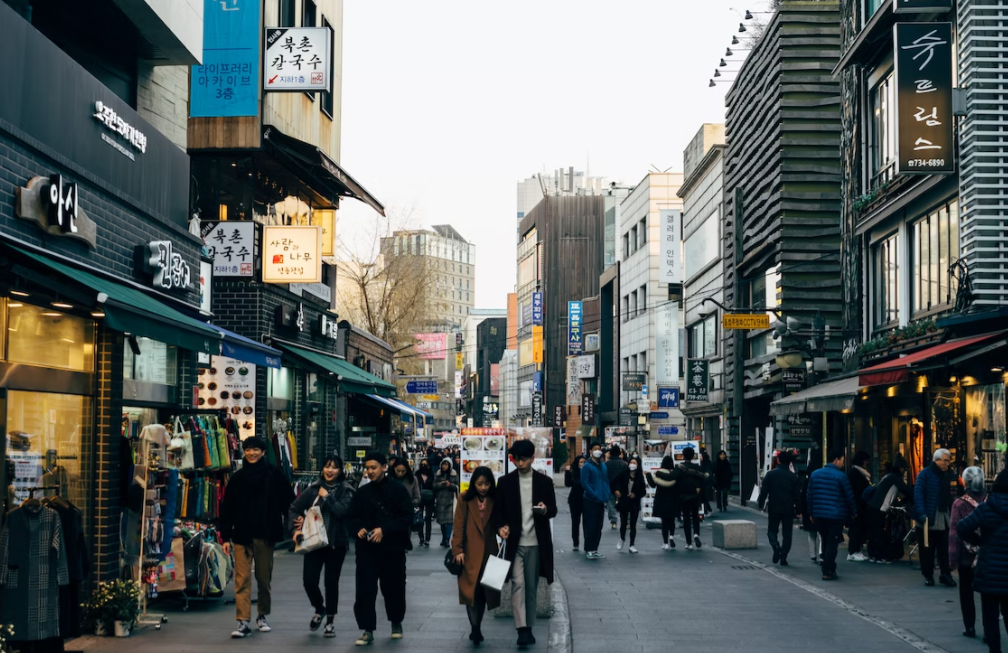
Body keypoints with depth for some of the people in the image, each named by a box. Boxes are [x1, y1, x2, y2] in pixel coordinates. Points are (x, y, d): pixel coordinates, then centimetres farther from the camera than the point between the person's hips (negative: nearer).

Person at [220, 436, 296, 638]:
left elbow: (288, 503, 2)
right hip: (242, 536, 0)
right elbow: (227, 508, 6)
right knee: (242, 579, -6)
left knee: (264, 578, 11)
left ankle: (262, 616, 26)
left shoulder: (274, 475, 0)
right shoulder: (237, 477, 5)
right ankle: (243, 622, -7)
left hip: (266, 536, 0)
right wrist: (225, 537, 1)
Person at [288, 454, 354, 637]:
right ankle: (319, 609, 29)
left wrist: (326, 496, -11)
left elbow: (341, 510, -19)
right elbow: (294, 509, 7)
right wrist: (297, 527, -8)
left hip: (336, 543, -2)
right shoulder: (313, 489, 4)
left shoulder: (346, 491, -3)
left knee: (331, 582, 4)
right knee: (309, 581, -2)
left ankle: (330, 621, 20)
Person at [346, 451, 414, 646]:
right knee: (365, 589, -7)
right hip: (366, 549, 2)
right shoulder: (362, 492, 8)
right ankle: (367, 630, -2)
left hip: (393, 548, -2)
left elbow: (407, 517, -10)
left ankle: (396, 622, 33)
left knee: (393, 587, 11)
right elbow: (351, 517, 13)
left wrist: (384, 530, -20)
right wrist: (358, 529, -9)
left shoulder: (398, 490, -4)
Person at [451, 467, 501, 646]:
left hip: (488, 554, 2)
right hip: (470, 554, -2)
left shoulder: (494, 501, 5)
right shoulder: (465, 500, -1)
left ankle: (476, 629, 18)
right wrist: (457, 549, -10)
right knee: (471, 590, -10)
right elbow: (458, 526, -3)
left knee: (484, 591, 6)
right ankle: (475, 628, -9)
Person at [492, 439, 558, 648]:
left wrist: (545, 510, -18)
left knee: (531, 586, 7)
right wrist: (500, 527, -15)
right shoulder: (505, 481, 3)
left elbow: (554, 510, 5)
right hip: (514, 542, -1)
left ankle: (529, 627, 18)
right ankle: (522, 629, -17)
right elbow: (498, 510, 5)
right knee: (517, 583, -13)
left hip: (536, 543, 1)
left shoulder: (545, 481, 5)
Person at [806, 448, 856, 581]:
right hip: (836, 515, -6)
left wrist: (811, 513, 18)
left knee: (825, 542, 17)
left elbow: (810, 495, 11)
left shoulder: (814, 474, 7)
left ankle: (827, 568, 22)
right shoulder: (840, 476, -10)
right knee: (832, 544, -3)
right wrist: (853, 512, 8)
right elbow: (849, 496, -5)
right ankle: (828, 572, -6)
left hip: (819, 515, 6)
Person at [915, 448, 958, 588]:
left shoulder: (946, 475, 13)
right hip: (929, 519, -5)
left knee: (945, 549, 3)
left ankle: (945, 574, 9)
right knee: (927, 549, 4)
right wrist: (921, 513, -23)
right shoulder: (925, 474, -7)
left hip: (944, 520, 5)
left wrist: (952, 514, 6)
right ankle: (928, 575, 13)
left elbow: (948, 497, 14)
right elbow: (918, 494, -14)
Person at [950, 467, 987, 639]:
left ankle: (970, 627, 13)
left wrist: (952, 558, -6)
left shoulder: (959, 504, -11)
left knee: (966, 592, 12)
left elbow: (954, 533, -11)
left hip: (967, 556, -2)